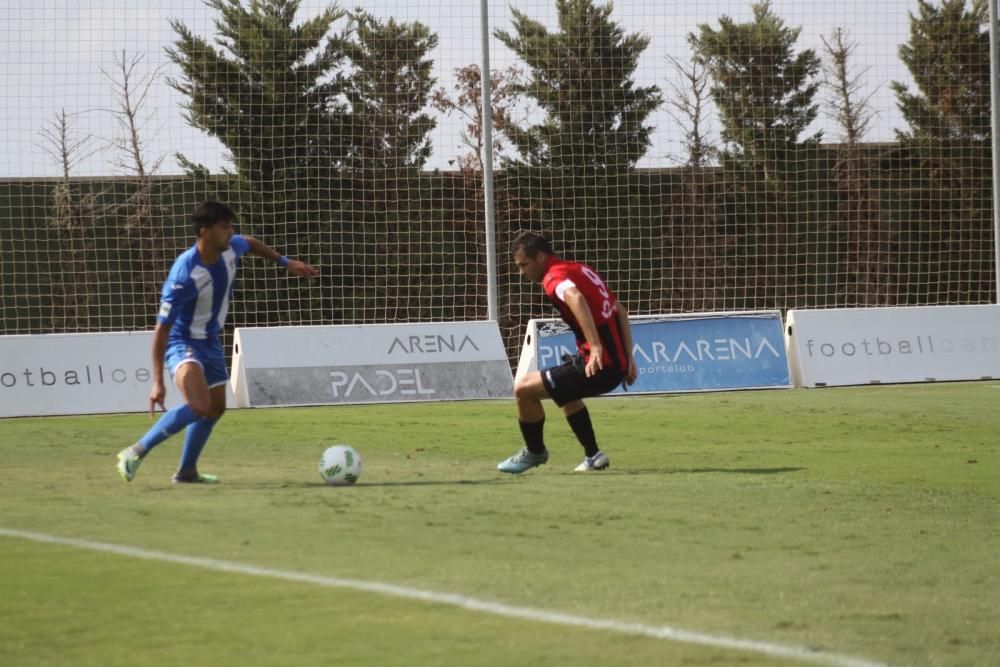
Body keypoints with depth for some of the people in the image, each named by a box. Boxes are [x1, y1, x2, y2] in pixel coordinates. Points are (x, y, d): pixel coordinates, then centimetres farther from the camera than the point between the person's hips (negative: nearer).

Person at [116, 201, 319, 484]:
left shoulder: (230, 248, -12)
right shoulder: (185, 275, -33)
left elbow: (251, 244, 17)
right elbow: (162, 328, -28)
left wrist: (286, 262, 18)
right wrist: (158, 382, -29)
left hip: (210, 341, 9)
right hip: (182, 342, -9)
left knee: (216, 407, 18)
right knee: (199, 406, -30)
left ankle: (187, 471, 35)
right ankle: (137, 452, -19)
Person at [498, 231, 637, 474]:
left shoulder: (554, 277, -10)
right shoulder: (580, 269, 18)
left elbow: (576, 298, -34)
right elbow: (620, 310, 23)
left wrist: (596, 347, -38)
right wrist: (628, 357, 22)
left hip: (598, 364, -10)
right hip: (618, 363, 10)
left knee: (524, 389, -2)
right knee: (566, 392, 36)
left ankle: (535, 452, 19)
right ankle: (593, 456, 33)